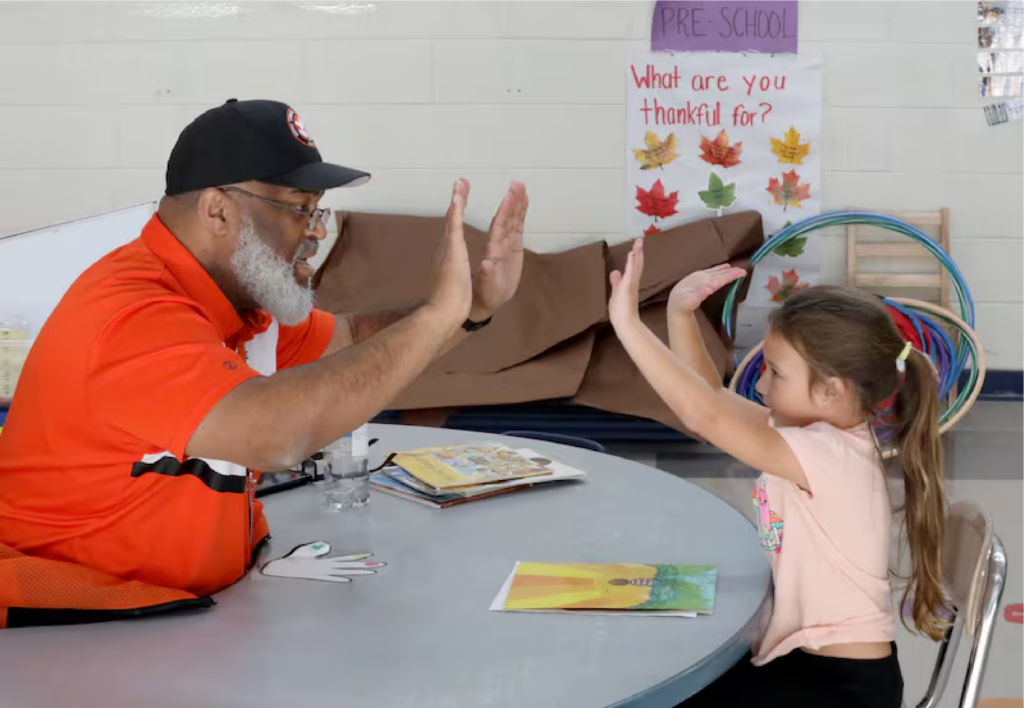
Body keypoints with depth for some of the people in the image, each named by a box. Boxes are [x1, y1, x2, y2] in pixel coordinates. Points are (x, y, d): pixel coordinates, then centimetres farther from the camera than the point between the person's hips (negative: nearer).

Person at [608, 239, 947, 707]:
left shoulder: (832, 455, -25)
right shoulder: (816, 432, 3)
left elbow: (706, 418, -34)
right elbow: (712, 398, 9)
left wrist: (627, 324, -33)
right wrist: (680, 315, -5)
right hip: (802, 656, 9)